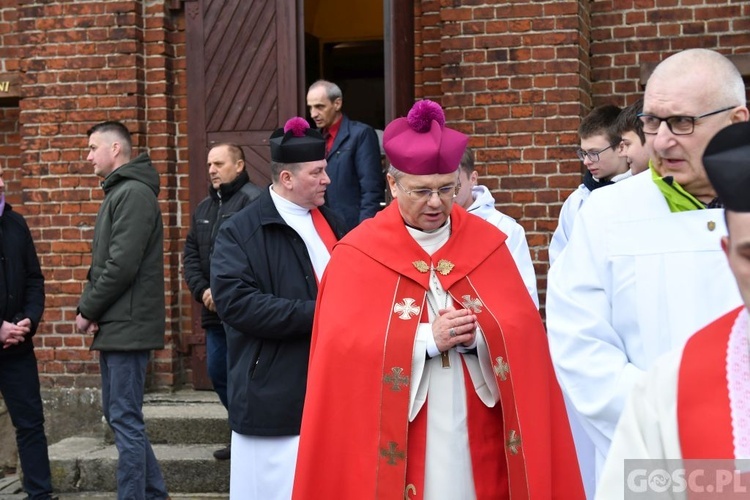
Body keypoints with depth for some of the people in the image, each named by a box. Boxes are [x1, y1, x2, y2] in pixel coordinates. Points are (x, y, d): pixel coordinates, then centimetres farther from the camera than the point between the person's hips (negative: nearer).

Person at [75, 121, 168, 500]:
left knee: (125, 420, -6)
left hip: (127, 326, -10)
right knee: (117, 415, 15)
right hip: (114, 326, 10)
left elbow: (122, 266, -21)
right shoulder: (117, 192, 17)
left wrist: (87, 310, -11)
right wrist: (90, 309, 3)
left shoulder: (134, 194, -14)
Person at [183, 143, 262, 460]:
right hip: (214, 312, 9)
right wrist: (202, 290, -1)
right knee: (218, 374, 15)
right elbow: (191, 253, 15)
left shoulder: (252, 201, -11)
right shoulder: (204, 207, 17)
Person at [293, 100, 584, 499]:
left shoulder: (488, 243, 6)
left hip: (474, 440, 2)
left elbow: (522, 330, -1)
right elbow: (347, 344, -11)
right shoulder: (358, 254, -3)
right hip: (392, 444, -2)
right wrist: (427, 339, -20)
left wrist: (477, 336, -20)